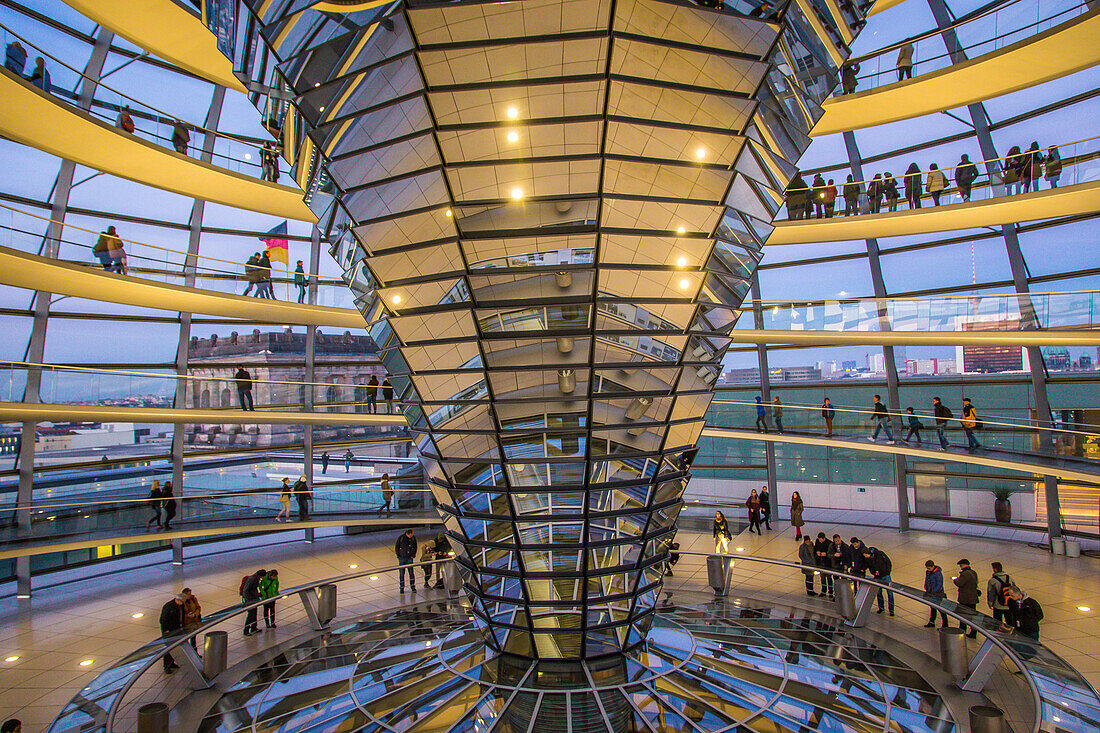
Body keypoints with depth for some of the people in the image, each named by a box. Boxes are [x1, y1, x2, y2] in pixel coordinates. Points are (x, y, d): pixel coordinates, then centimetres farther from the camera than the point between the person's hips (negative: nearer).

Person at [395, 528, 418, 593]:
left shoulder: (413, 538, -1)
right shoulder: (401, 538, -8)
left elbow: (415, 547, 12)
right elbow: (396, 547, 1)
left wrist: (413, 555, 3)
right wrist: (398, 556, -4)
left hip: (409, 558, 1)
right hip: (402, 558, -1)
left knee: (411, 573, -2)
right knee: (401, 573, 1)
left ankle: (413, 587, 5)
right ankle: (402, 588, 10)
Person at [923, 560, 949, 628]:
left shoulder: (938, 574, -21)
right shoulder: (927, 572, 4)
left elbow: (939, 585, -21)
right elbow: (926, 581, 17)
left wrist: (933, 592, -24)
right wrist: (926, 589, 8)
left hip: (937, 594, -8)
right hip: (931, 594, 8)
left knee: (941, 609, 0)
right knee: (932, 608, 16)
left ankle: (945, 625, 10)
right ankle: (932, 622, 25)